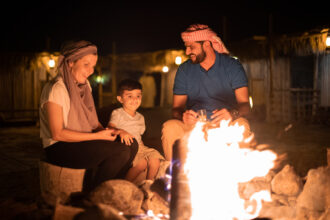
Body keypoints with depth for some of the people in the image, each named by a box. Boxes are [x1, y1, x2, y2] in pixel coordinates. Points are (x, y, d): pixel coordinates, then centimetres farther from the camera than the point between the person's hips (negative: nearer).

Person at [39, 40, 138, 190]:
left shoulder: (84, 85, 11)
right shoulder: (56, 89, -16)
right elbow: (57, 134, -20)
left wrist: (103, 131, -6)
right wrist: (98, 136, -19)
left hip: (82, 142, 8)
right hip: (59, 148, -8)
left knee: (131, 144, -10)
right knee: (120, 151, -24)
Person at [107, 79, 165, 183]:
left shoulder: (140, 117, 19)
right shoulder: (117, 114, -1)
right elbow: (110, 128, -17)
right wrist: (121, 132, -38)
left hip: (139, 147, 6)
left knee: (155, 158, -19)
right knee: (142, 163, -29)